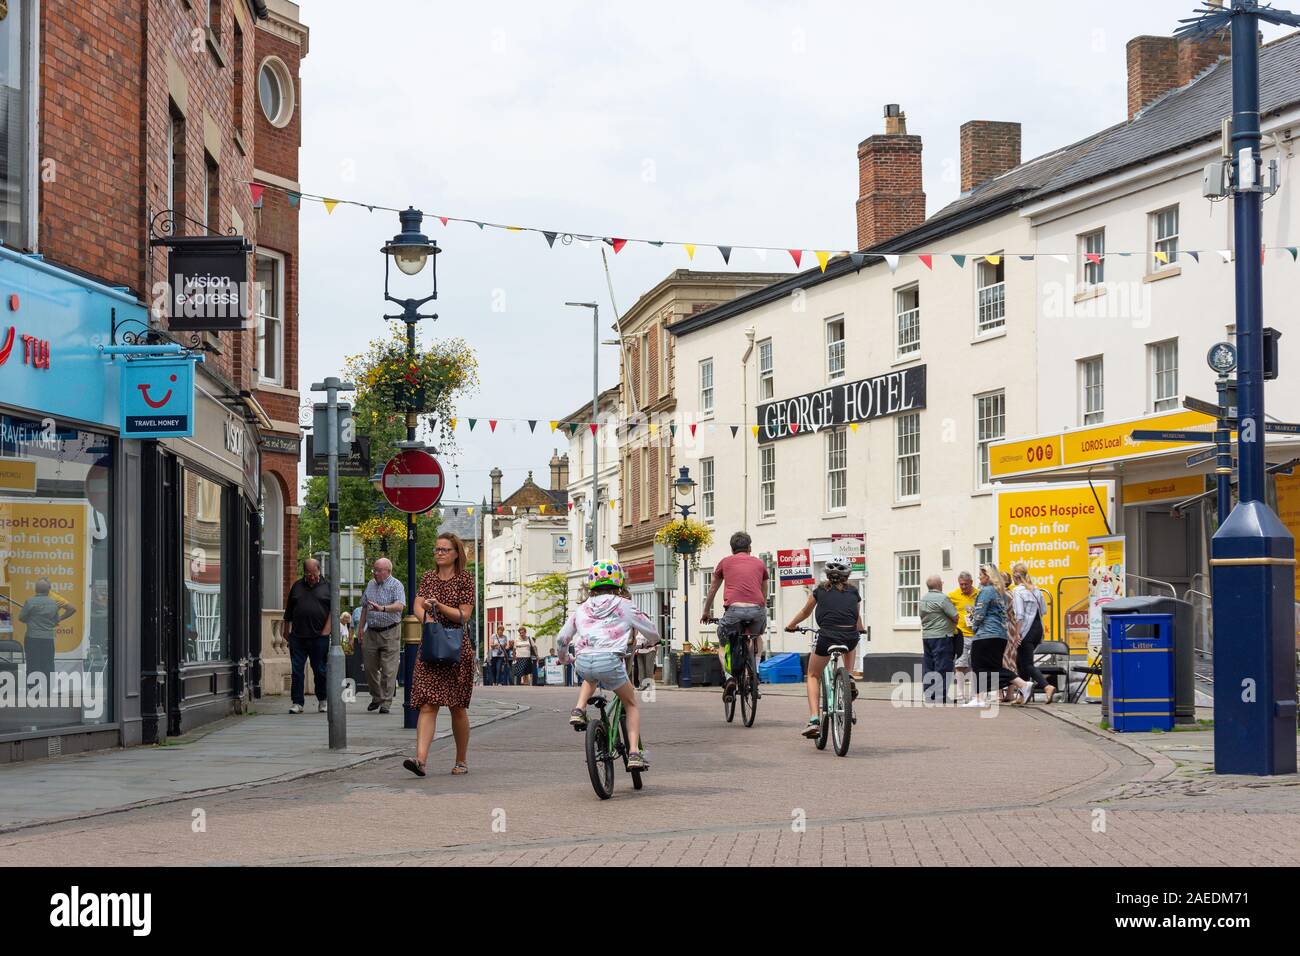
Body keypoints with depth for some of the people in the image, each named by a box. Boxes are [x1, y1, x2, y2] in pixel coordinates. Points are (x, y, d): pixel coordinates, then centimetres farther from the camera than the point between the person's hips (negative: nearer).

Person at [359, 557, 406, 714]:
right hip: (371, 632, 6)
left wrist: (382, 608, -39)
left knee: (389, 670, -5)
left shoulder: (396, 585, -8)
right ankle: (376, 697, 26)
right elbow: (364, 607, 20)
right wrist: (360, 627, 16)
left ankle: (386, 702, -1)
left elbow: (400, 606, -24)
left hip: (390, 632, -6)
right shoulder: (370, 584, 12)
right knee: (370, 667, 9)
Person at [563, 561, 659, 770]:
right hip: (609, 659, -3)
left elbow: (561, 638, 27)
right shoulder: (624, 606, 15)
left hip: (582, 662, 3)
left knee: (591, 678, 41)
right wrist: (647, 642, 44)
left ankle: (579, 709, 16)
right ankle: (634, 753, 5)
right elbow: (653, 633, 19)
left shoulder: (582, 609, 22)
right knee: (631, 704, 19)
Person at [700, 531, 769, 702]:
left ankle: (729, 677, -6)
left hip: (734, 610, -2)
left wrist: (706, 613, 48)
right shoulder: (759, 564, 23)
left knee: (723, 646, 21)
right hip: (757, 610, 2)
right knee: (757, 637, 35)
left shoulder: (725, 562, 20)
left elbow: (712, 590, 32)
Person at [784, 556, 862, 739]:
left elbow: (805, 612, 30)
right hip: (850, 637, 2)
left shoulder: (820, 591, 14)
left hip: (827, 637, -2)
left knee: (813, 676, 19)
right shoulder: (853, 592, 17)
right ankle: (849, 678, 19)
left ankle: (814, 720, 3)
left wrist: (791, 625, 49)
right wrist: (860, 629, 57)